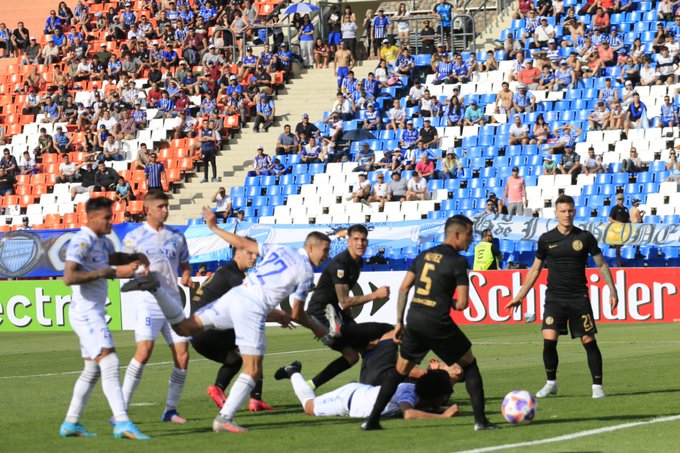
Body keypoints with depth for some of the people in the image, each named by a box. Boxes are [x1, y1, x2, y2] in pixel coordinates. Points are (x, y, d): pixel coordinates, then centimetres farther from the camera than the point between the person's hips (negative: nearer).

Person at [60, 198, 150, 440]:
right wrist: (108, 272, -30)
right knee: (109, 363, -19)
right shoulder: (81, 242, -16)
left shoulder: (102, 241, 12)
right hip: (85, 312, -10)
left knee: (92, 369, 15)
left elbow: (113, 257, 35)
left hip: (95, 313, 10)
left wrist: (134, 258, 12)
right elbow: (69, 277, -28)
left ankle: (70, 423, 21)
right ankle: (122, 423, -28)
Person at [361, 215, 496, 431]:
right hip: (438, 324, -5)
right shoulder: (458, 261, -6)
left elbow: (403, 288, 11)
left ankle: (372, 419, 13)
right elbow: (462, 303, -10)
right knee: (470, 365, 12)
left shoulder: (424, 256, 13)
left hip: (414, 321, 5)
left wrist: (399, 322, 13)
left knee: (399, 371, 18)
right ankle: (480, 419, 7)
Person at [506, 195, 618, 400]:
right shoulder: (546, 239, 3)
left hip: (579, 298, 0)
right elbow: (535, 270, 12)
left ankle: (597, 385, 9)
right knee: (549, 340, -12)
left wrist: (612, 290, 1)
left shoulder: (585, 237, 0)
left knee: (589, 341, -3)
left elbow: (601, 264, 8)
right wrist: (519, 297, 11)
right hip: (554, 297, 1)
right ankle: (551, 383, 5)